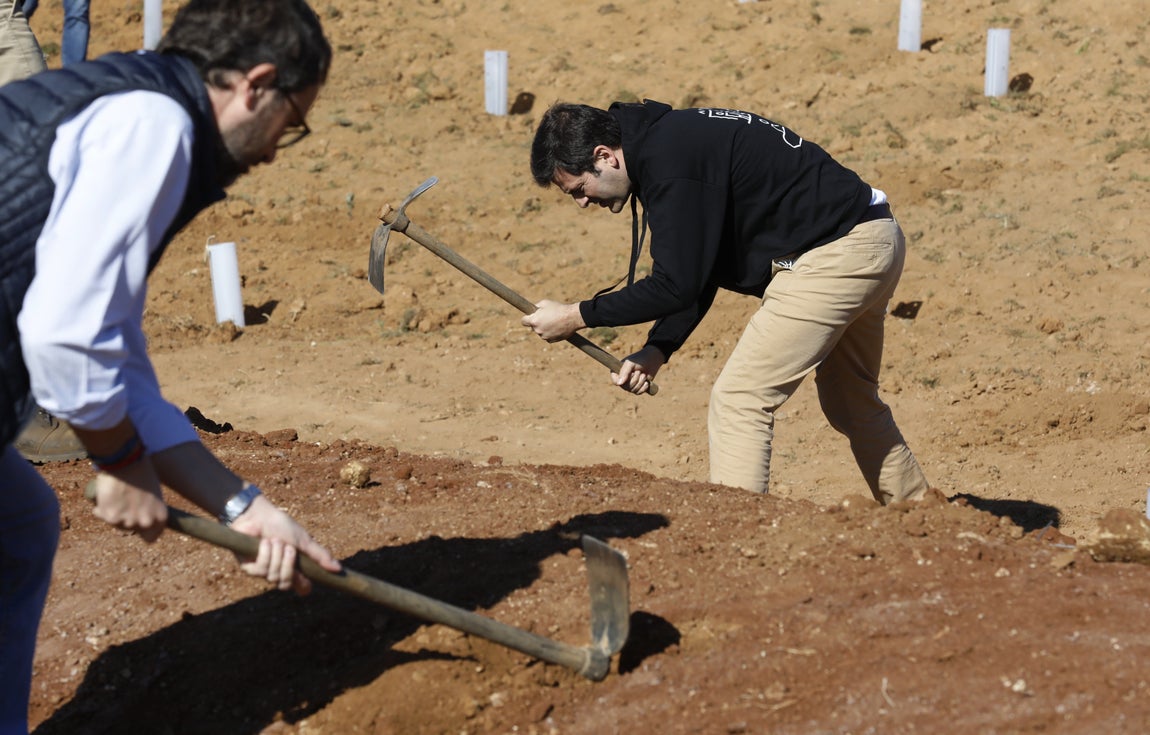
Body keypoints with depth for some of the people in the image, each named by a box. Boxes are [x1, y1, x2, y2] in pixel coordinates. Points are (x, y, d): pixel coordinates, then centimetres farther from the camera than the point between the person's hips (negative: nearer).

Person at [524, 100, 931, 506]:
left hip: (834, 255, -11)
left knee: (739, 399, -9)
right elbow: (696, 273, 16)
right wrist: (657, 350, 6)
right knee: (851, 403, 24)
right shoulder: (672, 139, 11)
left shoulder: (668, 161, -21)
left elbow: (676, 284, -21)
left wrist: (578, 316, -13)